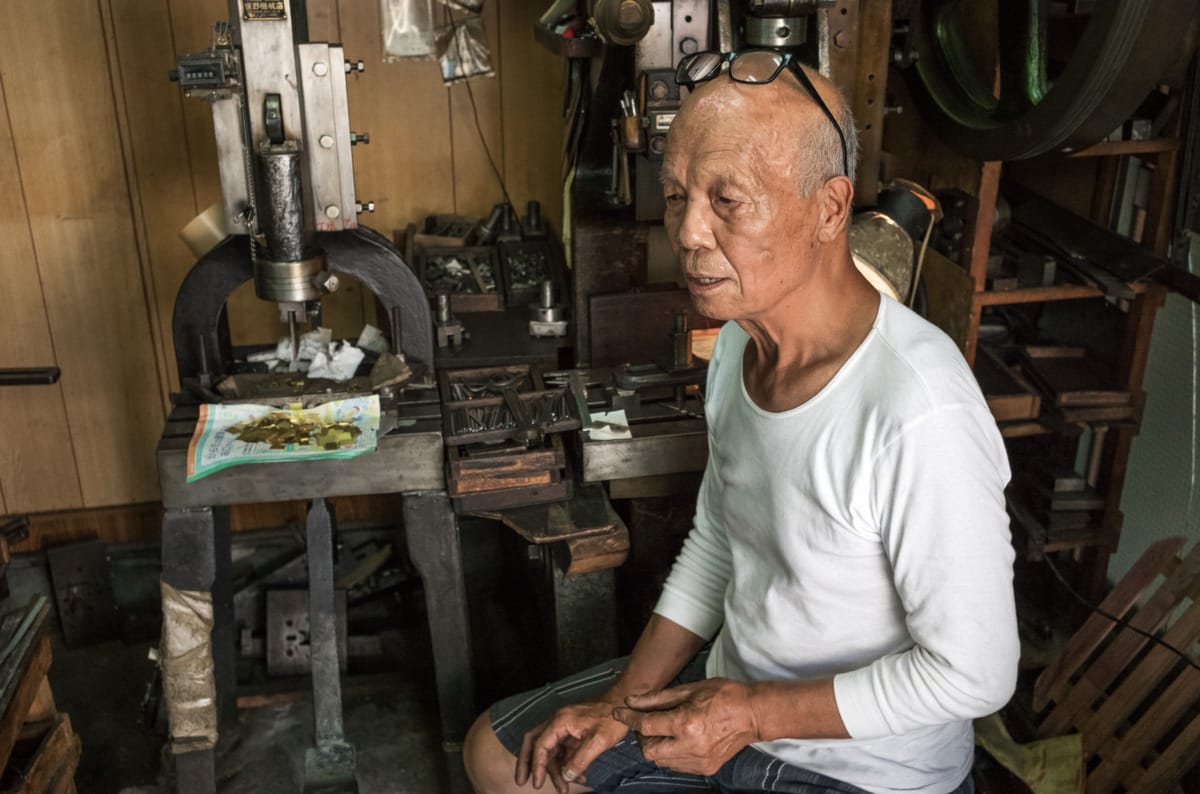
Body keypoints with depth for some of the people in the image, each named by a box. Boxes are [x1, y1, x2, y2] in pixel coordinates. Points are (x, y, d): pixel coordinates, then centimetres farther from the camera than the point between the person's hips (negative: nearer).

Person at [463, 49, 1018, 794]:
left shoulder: (919, 416, -32)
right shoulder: (741, 341, -5)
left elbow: (973, 672, -23)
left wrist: (753, 714, -19)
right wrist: (624, 702, 0)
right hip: (730, 688, 7)